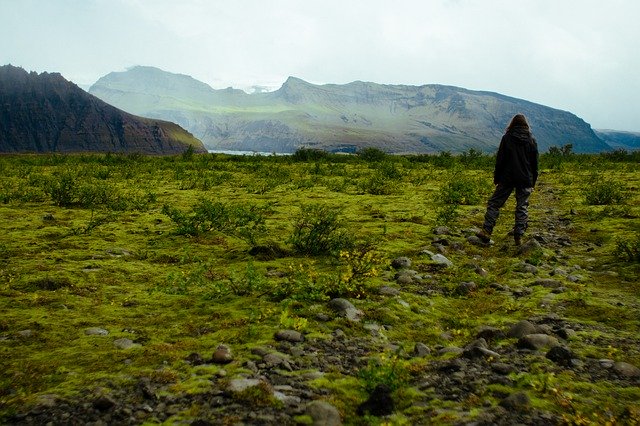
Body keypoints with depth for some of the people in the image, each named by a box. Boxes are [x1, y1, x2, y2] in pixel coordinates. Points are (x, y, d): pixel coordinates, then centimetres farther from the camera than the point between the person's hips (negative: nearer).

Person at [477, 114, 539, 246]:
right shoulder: (532, 140, 4)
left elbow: (500, 160, -4)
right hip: (525, 179, 2)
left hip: (507, 178, -2)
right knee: (522, 207, 7)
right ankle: (518, 236, 5)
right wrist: (533, 181, 14)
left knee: (495, 203, 5)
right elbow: (535, 163, 8)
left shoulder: (507, 138, -3)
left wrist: (496, 177, 4)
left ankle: (486, 231, -3)